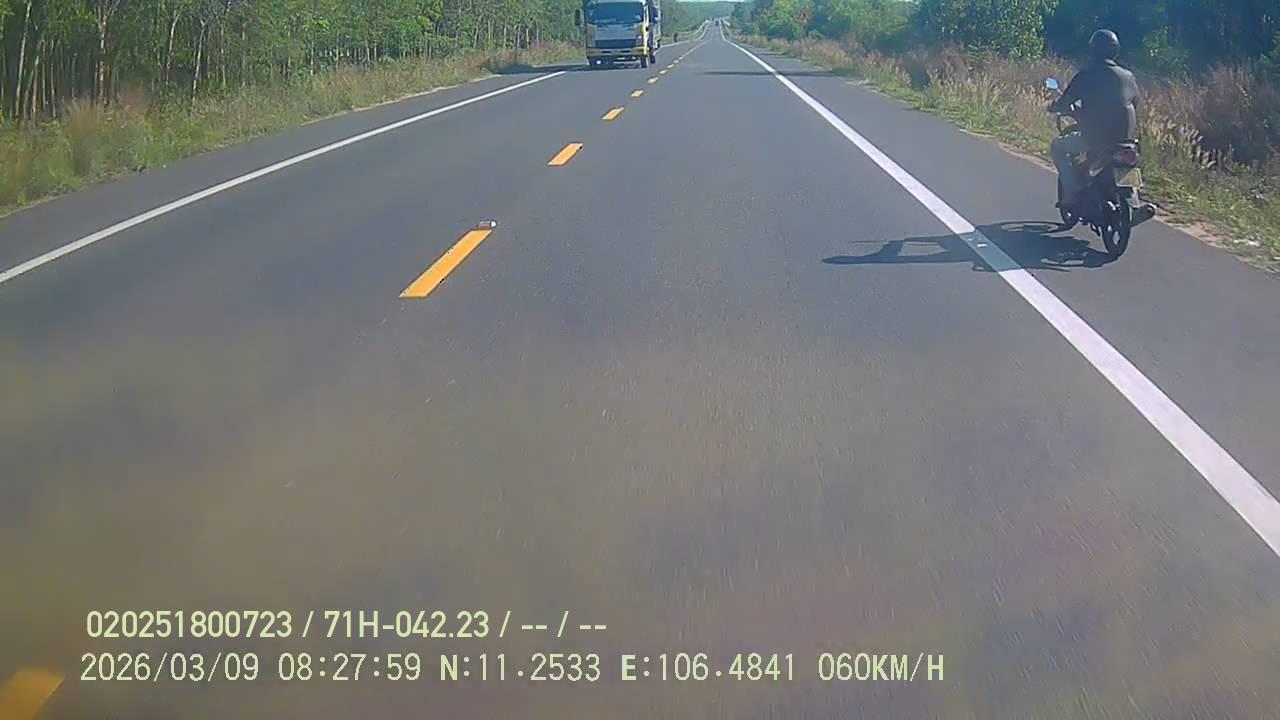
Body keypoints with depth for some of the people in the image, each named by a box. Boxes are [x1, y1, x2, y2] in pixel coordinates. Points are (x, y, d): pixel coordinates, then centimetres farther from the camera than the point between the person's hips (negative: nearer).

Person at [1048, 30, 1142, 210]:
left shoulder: (1086, 75, -8)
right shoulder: (1127, 76, 4)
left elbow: (1063, 104, -5)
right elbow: (1137, 100, 19)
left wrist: (1053, 107, 18)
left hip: (1094, 139, -5)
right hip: (1125, 139, 5)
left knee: (1058, 147, 18)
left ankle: (1072, 192, 4)